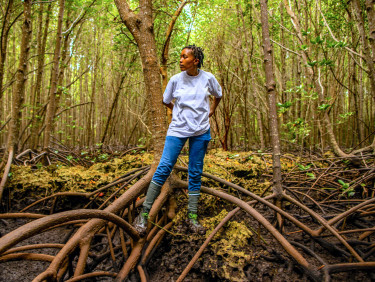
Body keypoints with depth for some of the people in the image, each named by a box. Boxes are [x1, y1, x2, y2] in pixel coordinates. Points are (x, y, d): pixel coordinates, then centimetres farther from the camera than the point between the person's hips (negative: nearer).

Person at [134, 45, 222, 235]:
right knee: (163, 168, -10)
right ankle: (144, 214, -3)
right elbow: (166, 101, 14)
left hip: (201, 131, 1)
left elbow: (218, 95, 20)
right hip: (177, 130, -1)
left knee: (196, 173, 5)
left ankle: (192, 216, 15)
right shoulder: (176, 80, -1)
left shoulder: (208, 78, 0)